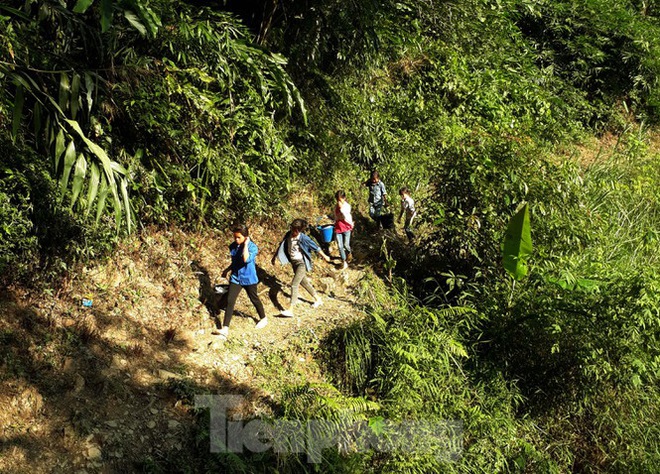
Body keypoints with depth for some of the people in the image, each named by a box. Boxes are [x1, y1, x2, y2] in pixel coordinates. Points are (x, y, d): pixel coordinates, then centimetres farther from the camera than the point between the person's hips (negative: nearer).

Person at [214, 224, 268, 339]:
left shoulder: (252, 247, -17)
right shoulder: (233, 246, 0)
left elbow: (246, 259, -37)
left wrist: (246, 244, -31)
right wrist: (227, 270, 17)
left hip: (248, 278, -4)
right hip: (235, 278, 4)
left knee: (254, 299, 15)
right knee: (230, 301, -6)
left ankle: (263, 318, 42)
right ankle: (225, 329, -7)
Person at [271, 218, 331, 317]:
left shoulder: (303, 238, -21)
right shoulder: (288, 235, -6)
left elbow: (315, 247, -9)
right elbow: (281, 246, 10)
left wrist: (324, 256, 2)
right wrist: (274, 256, 16)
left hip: (301, 263, -7)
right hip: (293, 262, 7)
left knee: (294, 285, -14)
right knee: (304, 282, 21)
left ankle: (290, 310, -15)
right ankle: (318, 299, 42)